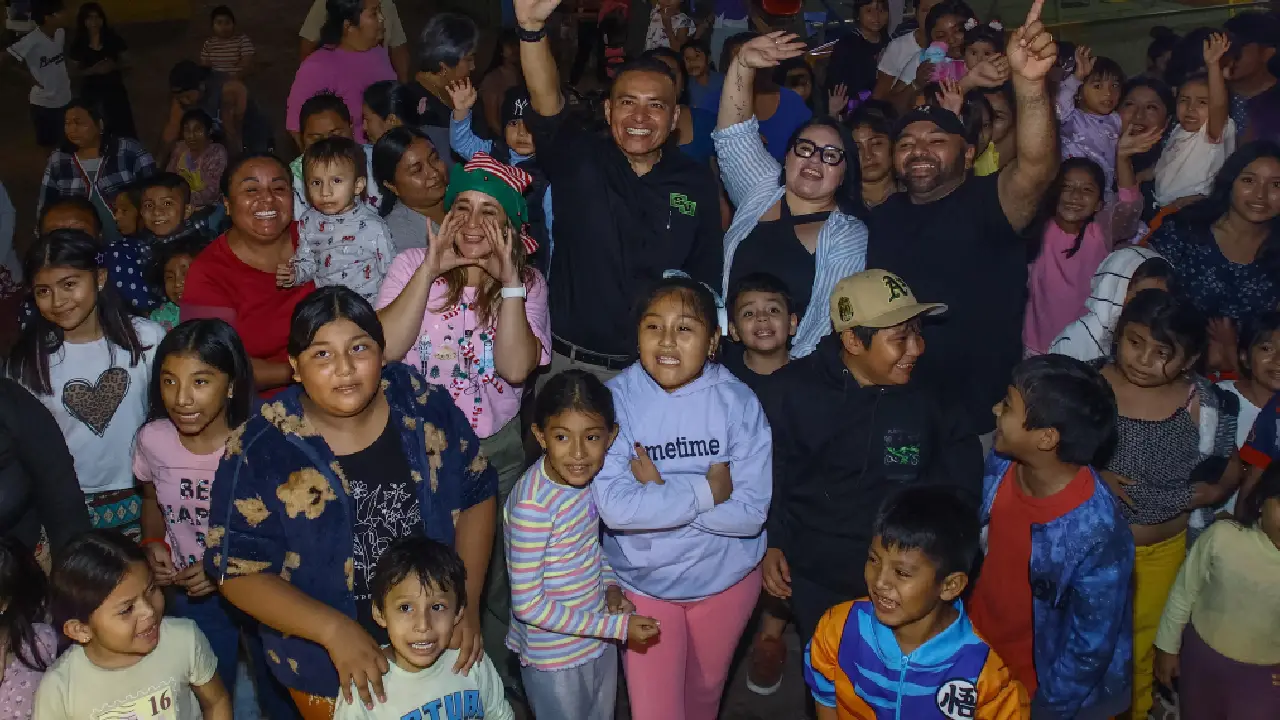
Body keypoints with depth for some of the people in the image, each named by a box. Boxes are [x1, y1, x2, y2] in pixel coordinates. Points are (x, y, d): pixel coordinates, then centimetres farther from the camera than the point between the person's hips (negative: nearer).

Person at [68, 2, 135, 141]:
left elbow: (123, 61, 6)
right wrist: (93, 70, -19)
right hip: (91, 92, -1)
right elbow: (77, 70, 1)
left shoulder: (113, 39, -1)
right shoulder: (78, 44, -3)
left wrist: (113, 66, -16)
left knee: (123, 127, -1)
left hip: (114, 88, 1)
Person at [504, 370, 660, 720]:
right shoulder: (532, 505, -31)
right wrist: (617, 626, -23)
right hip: (555, 658, -7)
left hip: (599, 640, 7)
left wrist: (611, 584, -8)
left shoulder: (585, 474, -10)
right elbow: (527, 604, -26)